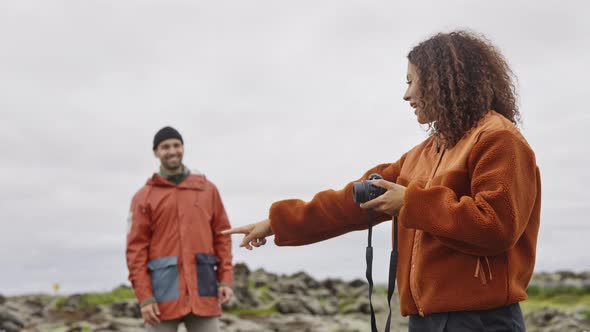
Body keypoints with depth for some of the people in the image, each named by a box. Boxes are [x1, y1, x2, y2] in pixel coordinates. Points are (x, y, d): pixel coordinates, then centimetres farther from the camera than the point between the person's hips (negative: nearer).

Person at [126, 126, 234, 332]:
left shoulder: (207, 189, 11)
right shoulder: (144, 197, 4)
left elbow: (222, 236, 11)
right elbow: (136, 249, -1)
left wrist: (226, 279, 0)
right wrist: (144, 296, -9)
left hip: (202, 290, 2)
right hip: (163, 292, -2)